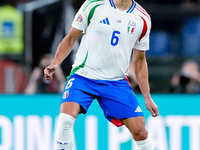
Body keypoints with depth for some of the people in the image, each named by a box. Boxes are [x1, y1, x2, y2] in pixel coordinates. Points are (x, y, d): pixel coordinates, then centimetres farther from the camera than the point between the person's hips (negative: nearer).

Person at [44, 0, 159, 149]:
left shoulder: (142, 19, 2)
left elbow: (139, 60, 12)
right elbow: (70, 38, 3)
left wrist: (147, 97, 10)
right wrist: (55, 64, -11)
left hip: (116, 82, 2)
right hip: (83, 76, -2)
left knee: (140, 130, -8)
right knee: (66, 119, -26)